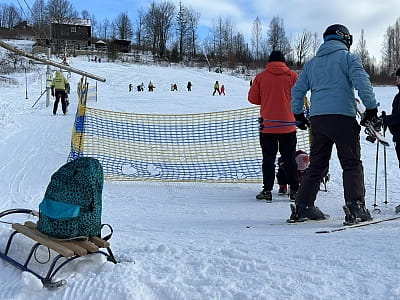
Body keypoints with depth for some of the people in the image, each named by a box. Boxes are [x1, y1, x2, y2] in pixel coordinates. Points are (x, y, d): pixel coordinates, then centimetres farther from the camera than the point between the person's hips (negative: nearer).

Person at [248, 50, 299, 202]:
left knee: (268, 158, 5)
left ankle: (267, 190, 2)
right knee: (290, 158, 10)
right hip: (288, 125, 1)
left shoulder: (261, 76, 0)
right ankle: (294, 189, 12)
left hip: (267, 125, 0)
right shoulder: (292, 75, 0)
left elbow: (252, 98, 2)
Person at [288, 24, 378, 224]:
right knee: (352, 164, -1)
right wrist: (371, 107, -4)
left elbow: (297, 90, 20)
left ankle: (302, 207, 10)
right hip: (343, 117, -5)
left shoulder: (312, 63, 20)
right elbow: (362, 82, -10)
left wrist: (298, 114, 28)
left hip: (317, 119, 5)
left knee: (317, 164, 12)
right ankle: (356, 208, -11)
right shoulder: (348, 57, 4)